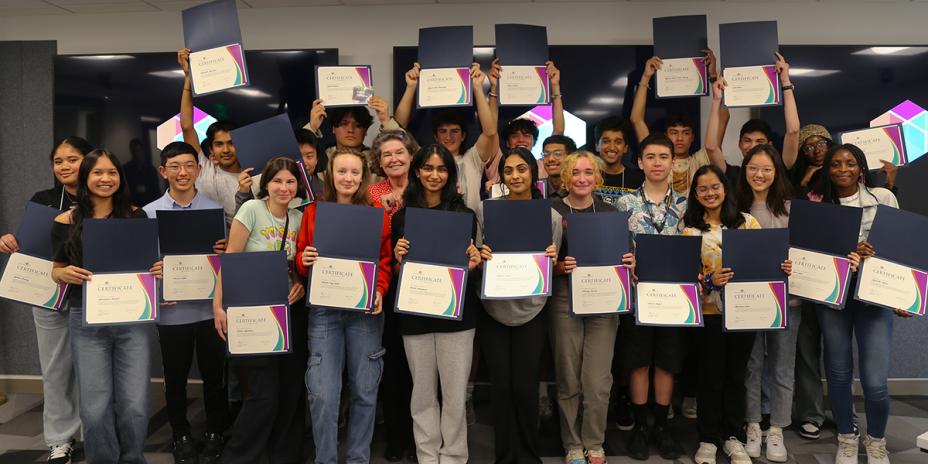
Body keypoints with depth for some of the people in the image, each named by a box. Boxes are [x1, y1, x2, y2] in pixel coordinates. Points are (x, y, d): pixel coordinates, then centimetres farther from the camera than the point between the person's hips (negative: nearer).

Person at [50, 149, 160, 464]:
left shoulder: (136, 216, 4)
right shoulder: (66, 221, 3)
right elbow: (56, 270, 11)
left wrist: (160, 269, -9)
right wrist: (65, 274, -12)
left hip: (133, 319, 0)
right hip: (87, 322, 0)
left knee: (134, 406, -1)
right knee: (95, 409, 0)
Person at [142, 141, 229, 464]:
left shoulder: (216, 209, 2)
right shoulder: (149, 213, 1)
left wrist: (225, 253, -18)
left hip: (210, 307, 0)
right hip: (172, 310, 0)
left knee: (214, 374, 10)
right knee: (175, 378, 13)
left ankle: (215, 433, 27)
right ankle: (181, 435, 29)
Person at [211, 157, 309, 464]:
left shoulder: (299, 217, 7)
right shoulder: (252, 209, -7)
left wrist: (302, 282, -5)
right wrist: (218, 305, -15)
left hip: (291, 310, 5)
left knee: (291, 390, 9)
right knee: (264, 395, -6)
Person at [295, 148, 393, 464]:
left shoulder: (377, 215, 4)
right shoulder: (313, 212, 6)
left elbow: (386, 260, 4)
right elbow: (301, 259, 9)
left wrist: (379, 291, -12)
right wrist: (304, 260, -13)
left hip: (365, 310, 0)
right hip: (324, 310, 0)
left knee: (365, 391, 8)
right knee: (323, 395, -3)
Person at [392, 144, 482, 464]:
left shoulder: (464, 215, 3)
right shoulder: (401, 216, 6)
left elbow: (469, 264, 7)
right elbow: (397, 272, 9)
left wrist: (472, 264, -15)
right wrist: (398, 258, -12)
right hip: (415, 312, 1)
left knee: (455, 393, 2)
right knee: (423, 393, 9)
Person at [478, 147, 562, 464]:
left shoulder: (551, 216, -2)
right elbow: (478, 258, 3)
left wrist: (552, 261, -16)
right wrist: (481, 257, -18)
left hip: (531, 311, 0)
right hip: (493, 311, 0)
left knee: (525, 387, 4)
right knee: (501, 387, 8)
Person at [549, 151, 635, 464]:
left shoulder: (610, 212, 9)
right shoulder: (552, 211, 0)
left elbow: (622, 255, 16)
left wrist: (629, 262, -6)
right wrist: (560, 267, -19)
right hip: (565, 300, -2)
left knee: (598, 382, 0)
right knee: (569, 380, 5)